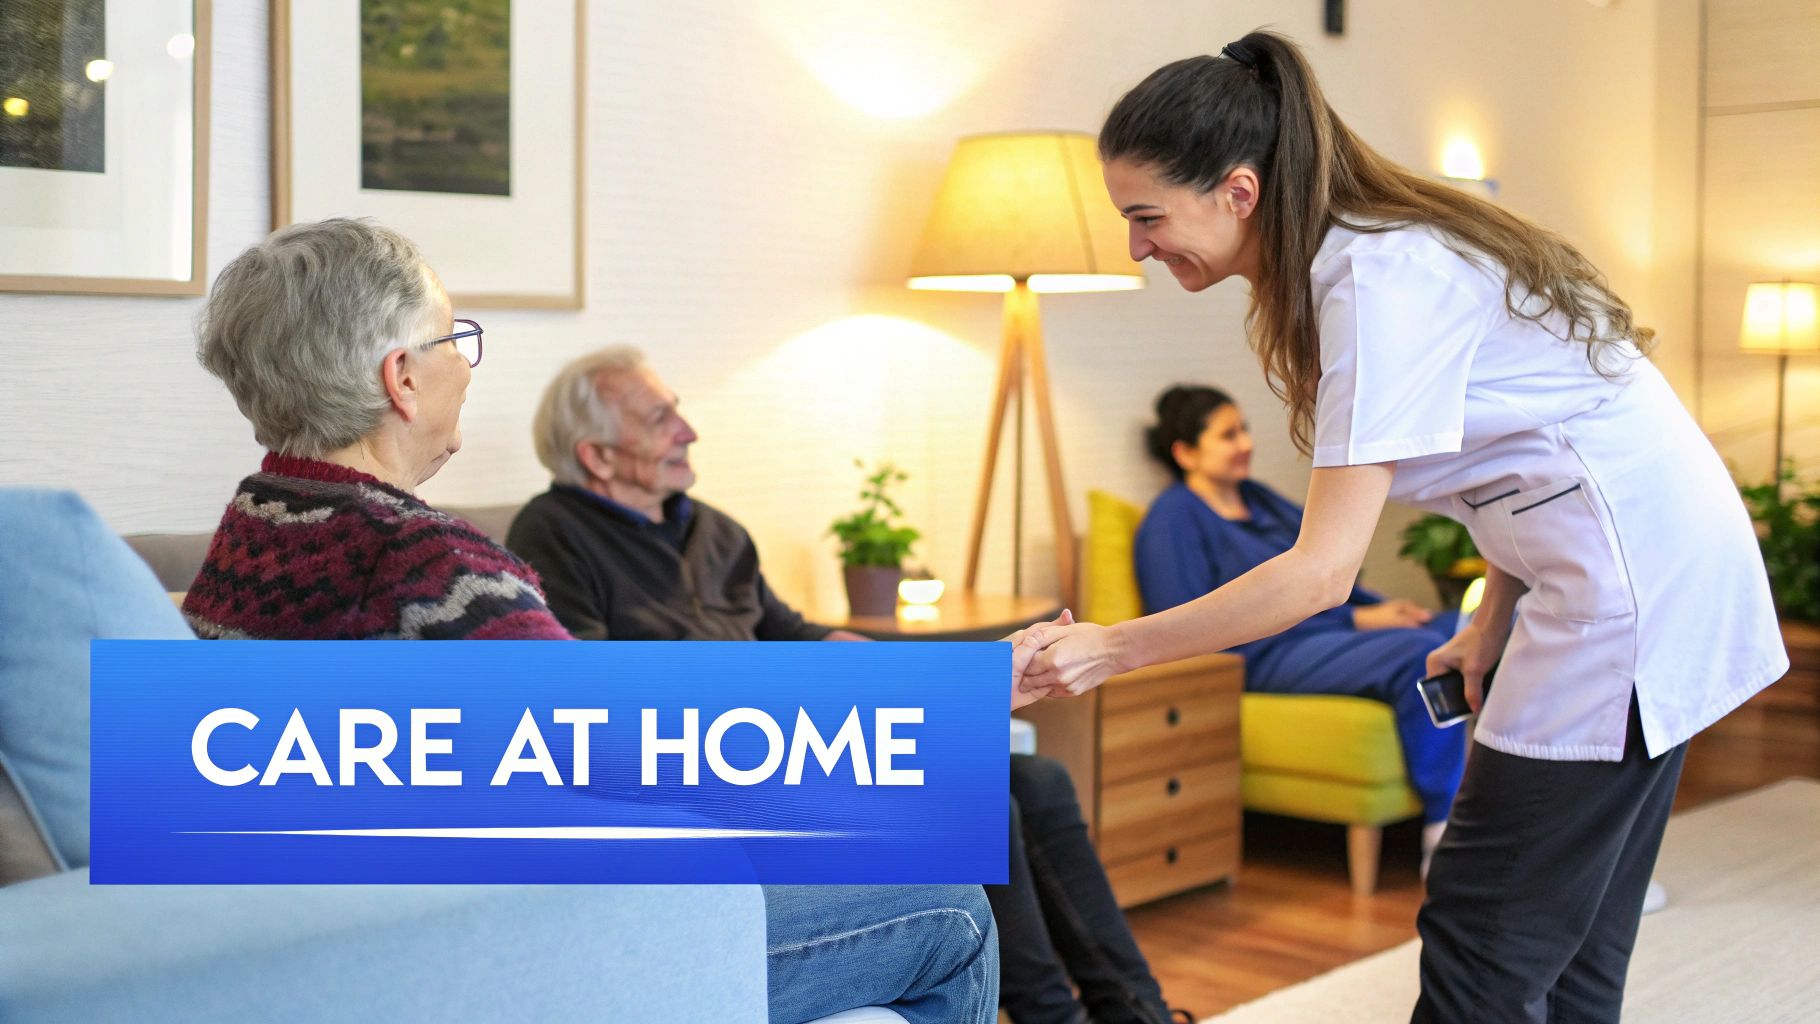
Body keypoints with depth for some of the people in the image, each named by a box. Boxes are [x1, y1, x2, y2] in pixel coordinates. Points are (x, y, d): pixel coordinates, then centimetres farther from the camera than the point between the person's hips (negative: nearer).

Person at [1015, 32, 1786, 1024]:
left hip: (1635, 584, -10)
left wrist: (1111, 649, -20)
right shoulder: (1385, 250, 7)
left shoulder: (1379, 278, -22)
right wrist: (1493, 620, 12)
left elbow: (1323, 571, -24)